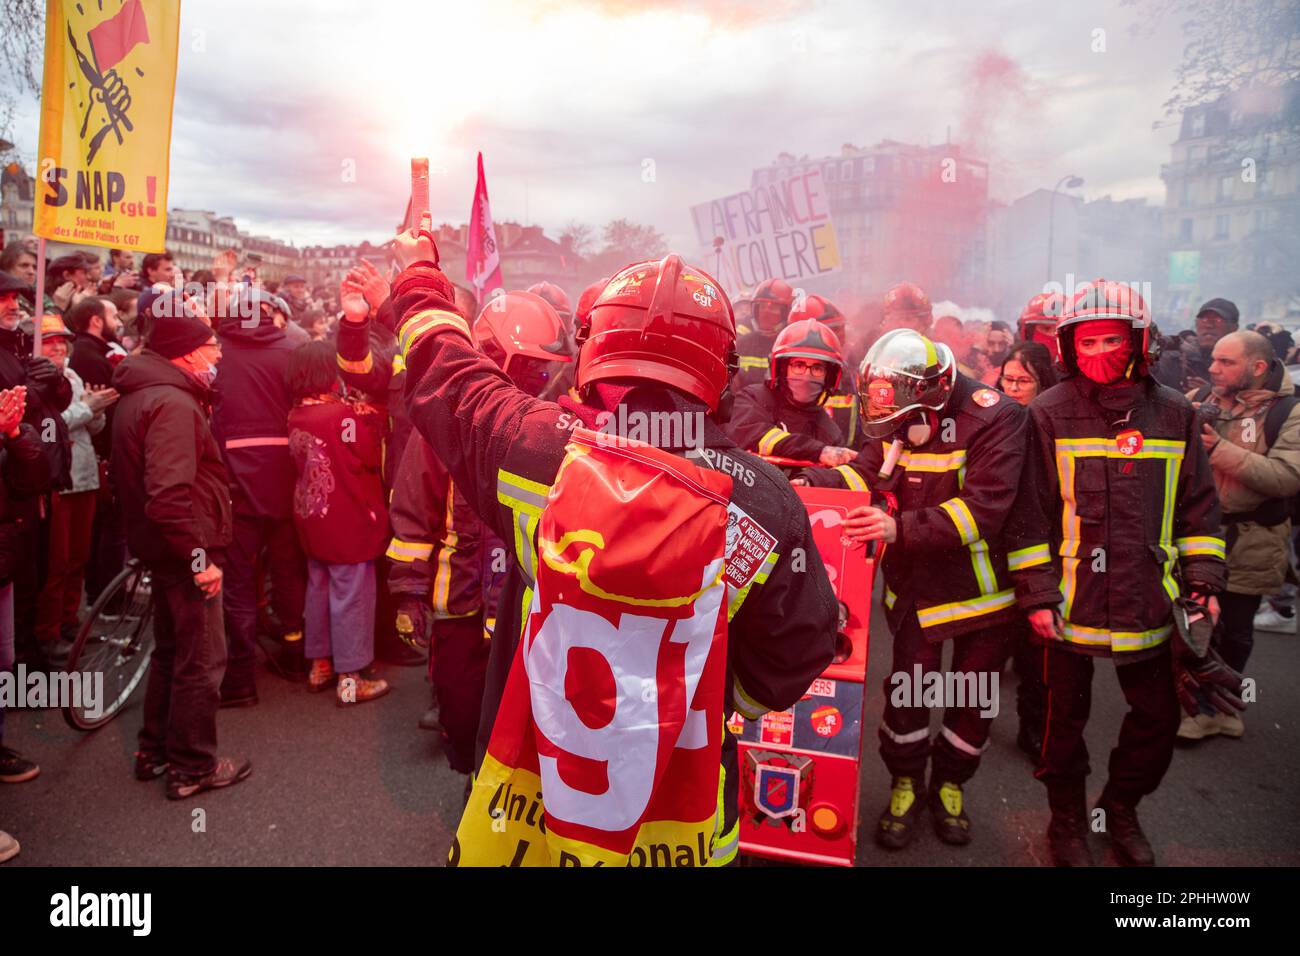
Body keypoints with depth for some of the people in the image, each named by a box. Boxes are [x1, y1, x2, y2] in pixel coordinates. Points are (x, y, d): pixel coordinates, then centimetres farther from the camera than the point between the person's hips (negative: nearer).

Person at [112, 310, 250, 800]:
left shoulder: (139, 396, 11)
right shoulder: (172, 404, -22)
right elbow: (169, 495, -30)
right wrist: (199, 557, -25)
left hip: (160, 547, 10)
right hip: (187, 552, -10)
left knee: (171, 650, 22)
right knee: (202, 660, 2)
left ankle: (155, 752, 34)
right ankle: (192, 768, 14)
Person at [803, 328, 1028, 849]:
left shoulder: (993, 418, -22)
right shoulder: (898, 422, -3)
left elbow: (982, 508, -31)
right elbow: (864, 470, -13)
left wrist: (901, 527, -40)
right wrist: (810, 482, -31)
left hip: (982, 586, -3)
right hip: (916, 584, 3)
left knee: (973, 699, 13)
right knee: (907, 688, 6)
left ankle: (950, 785, 36)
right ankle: (906, 785, 28)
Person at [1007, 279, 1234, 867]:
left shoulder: (1174, 414, 3)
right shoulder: (1049, 414, -6)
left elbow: (1197, 507, 10)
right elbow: (1030, 513, -6)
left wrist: (1203, 580, 4)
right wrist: (1037, 593, -9)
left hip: (1150, 603, 3)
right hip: (1070, 601, -3)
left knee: (1158, 720, 14)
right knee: (1066, 717, 11)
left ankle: (1121, 809, 40)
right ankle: (1067, 821, 34)